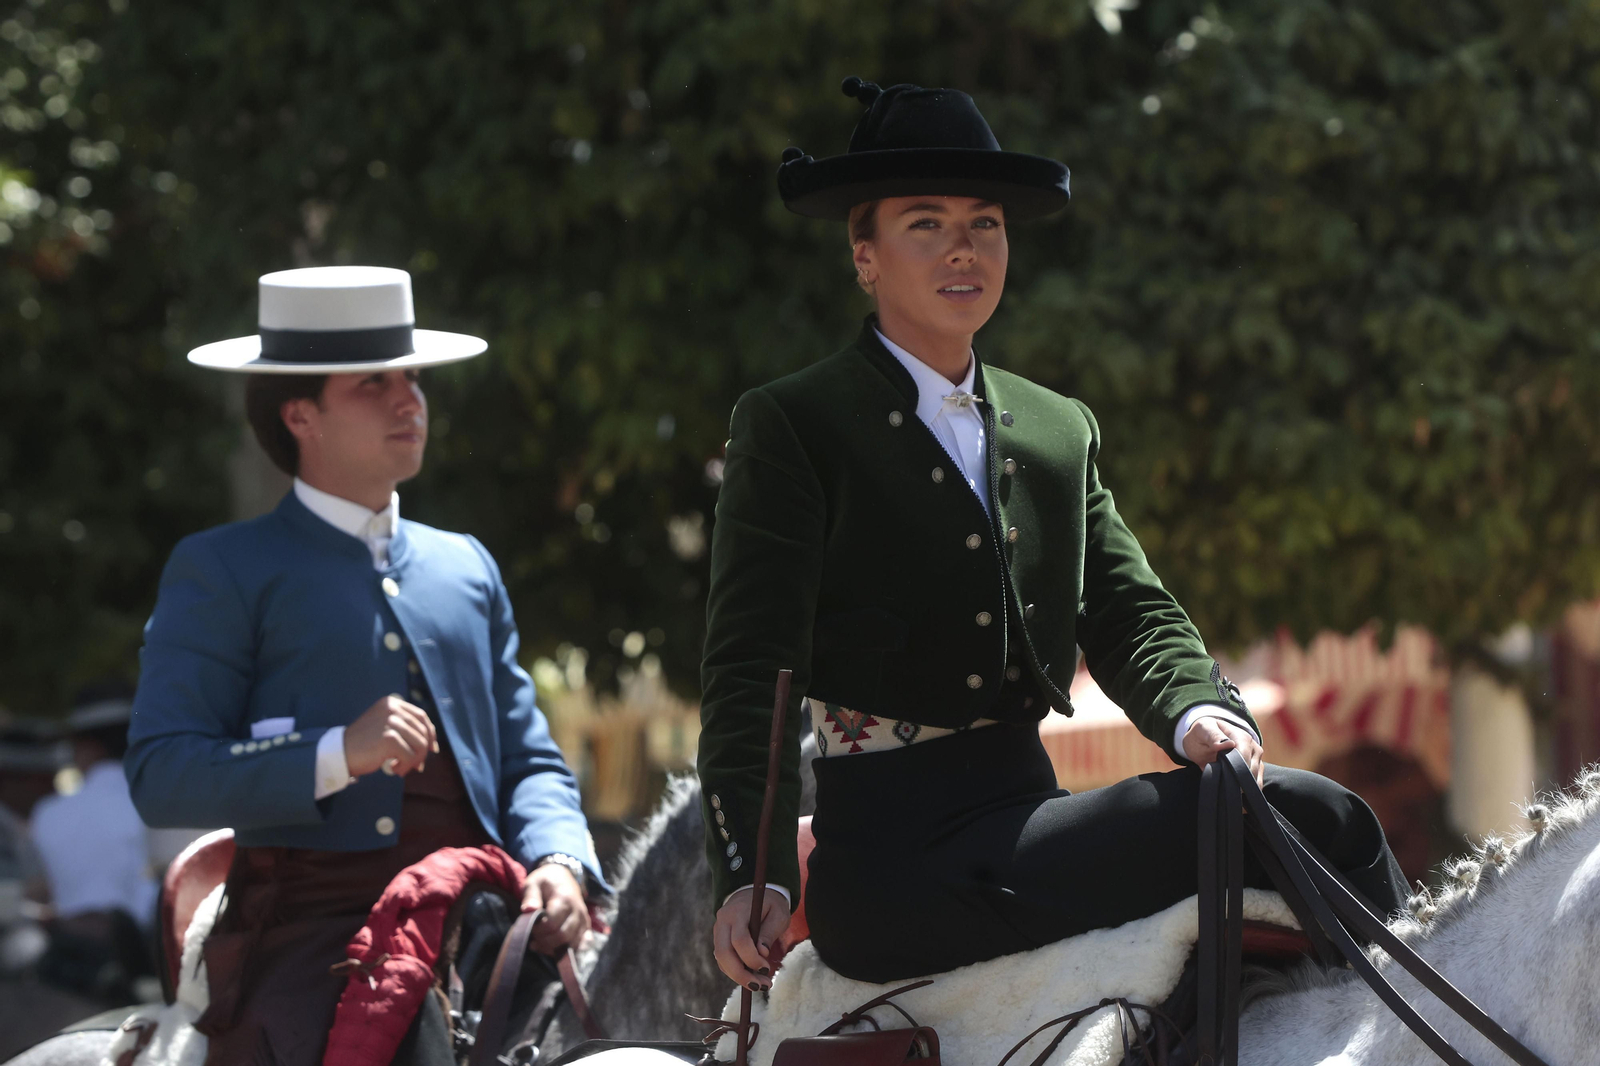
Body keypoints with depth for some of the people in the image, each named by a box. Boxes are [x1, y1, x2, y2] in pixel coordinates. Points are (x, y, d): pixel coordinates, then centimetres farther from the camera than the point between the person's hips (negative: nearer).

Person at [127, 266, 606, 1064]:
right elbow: (160, 776, -3)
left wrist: (559, 863, -1)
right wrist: (339, 755, -17)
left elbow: (529, 759, 22)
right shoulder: (221, 572, 8)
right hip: (310, 934, -4)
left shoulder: (465, 568, 25)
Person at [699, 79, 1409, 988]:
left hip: (1026, 814, 7)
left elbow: (1128, 613, 15)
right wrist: (753, 873, -18)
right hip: (886, 863, -7)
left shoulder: (1061, 431, 22)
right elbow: (750, 667, -4)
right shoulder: (791, 426, 2)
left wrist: (1195, 709, -10)